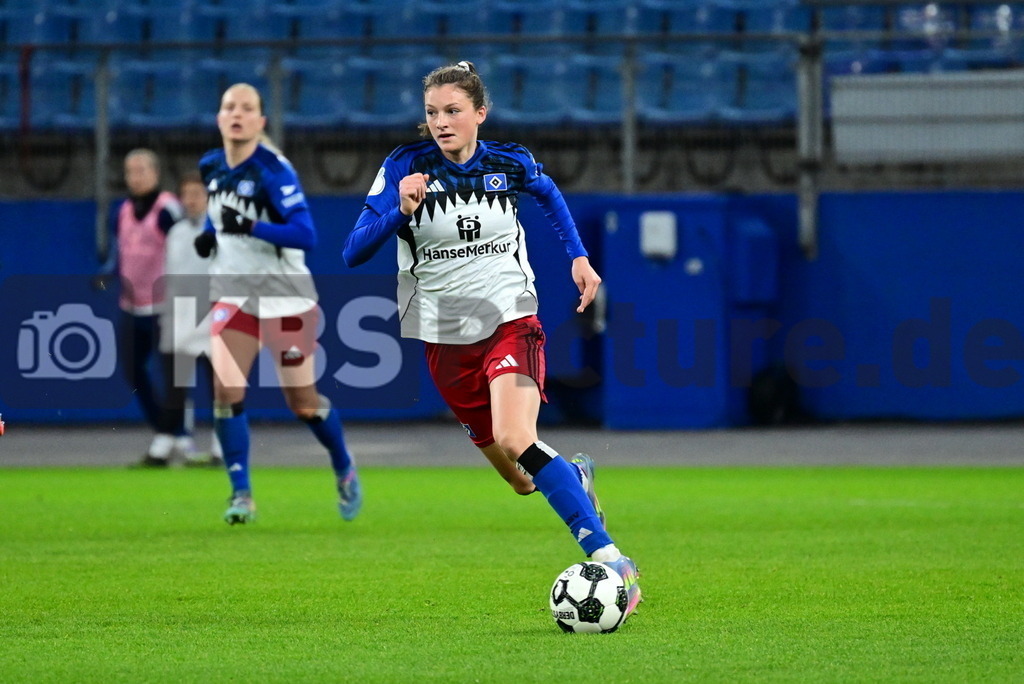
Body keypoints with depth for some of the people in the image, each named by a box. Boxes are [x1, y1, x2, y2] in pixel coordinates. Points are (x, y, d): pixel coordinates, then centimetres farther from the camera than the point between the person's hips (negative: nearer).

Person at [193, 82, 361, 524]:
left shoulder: (273, 170, -17)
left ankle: (345, 471, 32)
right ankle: (241, 495, -7)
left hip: (284, 296, -5)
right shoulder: (211, 166, 2)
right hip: (233, 294, 5)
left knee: (303, 404, 4)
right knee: (225, 390, -15)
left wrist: (249, 227, -34)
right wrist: (209, 234, 3)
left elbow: (305, 235, -24)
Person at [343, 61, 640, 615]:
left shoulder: (510, 163, -3)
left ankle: (607, 557, -31)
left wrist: (579, 256, 12)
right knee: (523, 483, 8)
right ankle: (575, 476, 44)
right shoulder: (406, 166, -8)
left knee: (515, 440, -29)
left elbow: (549, 195, 22)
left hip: (510, 321, -2)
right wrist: (400, 211, -29)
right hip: (445, 339, 2)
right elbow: (354, 253, -14)